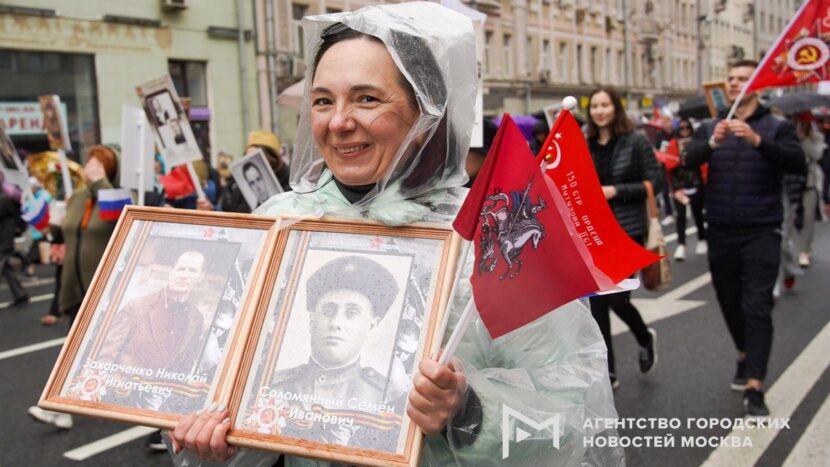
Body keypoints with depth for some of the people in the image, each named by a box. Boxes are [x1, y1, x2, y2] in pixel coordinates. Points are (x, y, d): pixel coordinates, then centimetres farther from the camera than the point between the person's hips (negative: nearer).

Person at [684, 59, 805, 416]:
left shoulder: (777, 127, 0)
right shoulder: (710, 127, 7)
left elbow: (797, 162, -18)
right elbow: (690, 160, -11)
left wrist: (757, 140, -33)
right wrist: (712, 143, -32)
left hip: (761, 233, -3)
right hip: (720, 233, 4)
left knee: (757, 307, -8)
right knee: (730, 302, 16)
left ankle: (754, 387, -8)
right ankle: (745, 356, 40)